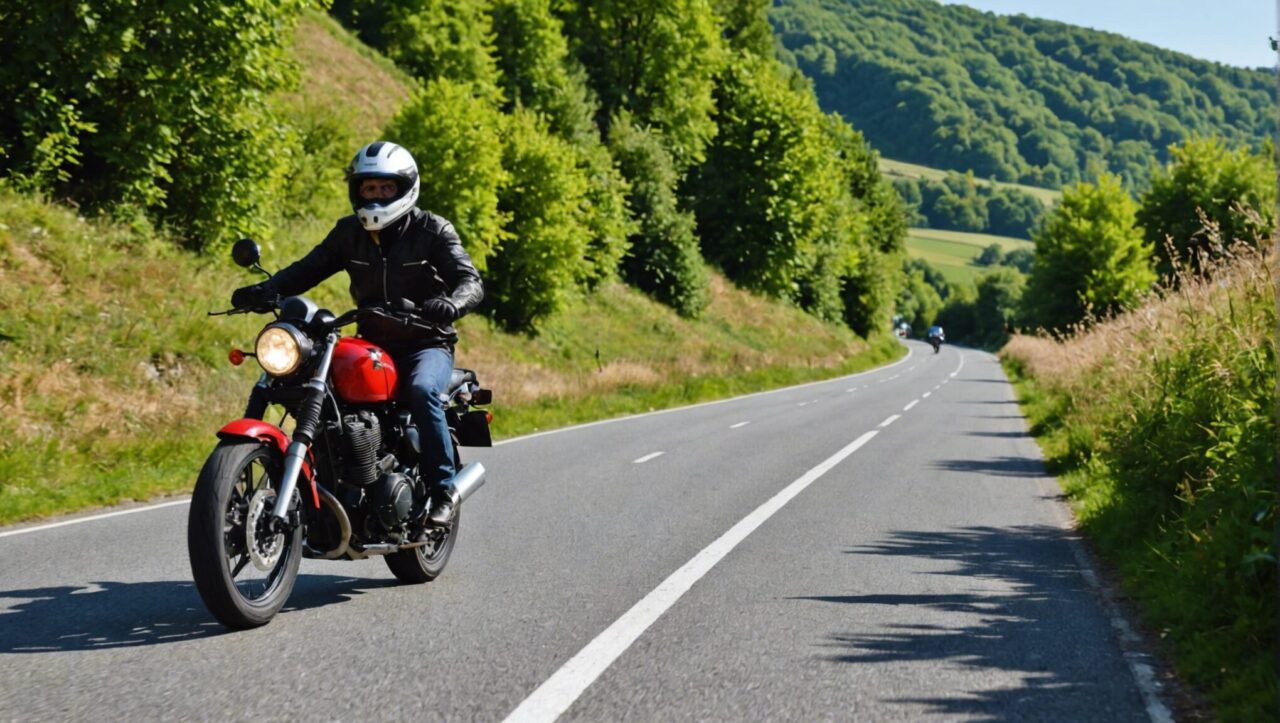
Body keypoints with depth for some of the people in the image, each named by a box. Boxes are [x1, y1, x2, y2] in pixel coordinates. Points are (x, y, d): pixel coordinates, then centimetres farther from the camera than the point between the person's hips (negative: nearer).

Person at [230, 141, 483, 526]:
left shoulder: (433, 230, -5)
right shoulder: (348, 232, 9)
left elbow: (471, 282, -16)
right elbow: (308, 268, 2)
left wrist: (450, 303, -41)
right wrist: (262, 291, -18)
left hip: (427, 343, -5)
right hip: (371, 345, 5)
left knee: (422, 391, -35)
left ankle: (443, 489, -25)